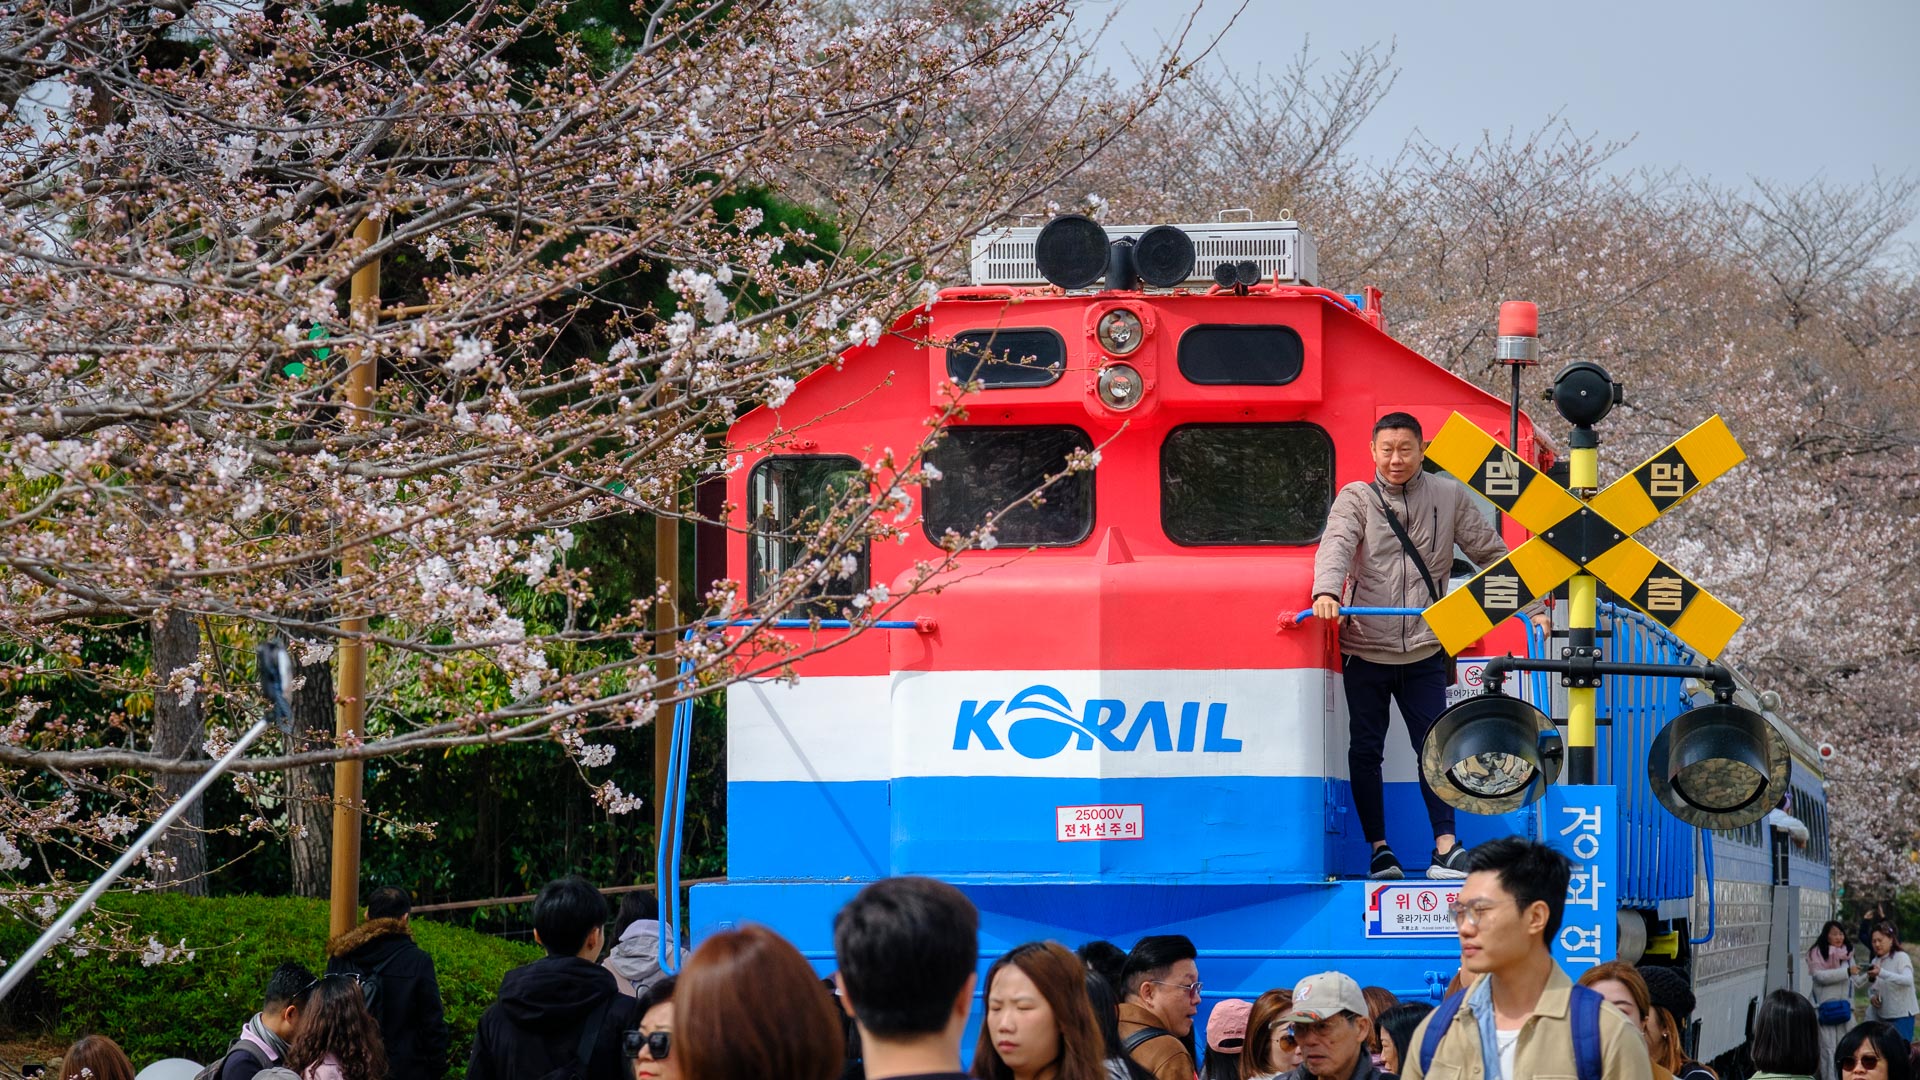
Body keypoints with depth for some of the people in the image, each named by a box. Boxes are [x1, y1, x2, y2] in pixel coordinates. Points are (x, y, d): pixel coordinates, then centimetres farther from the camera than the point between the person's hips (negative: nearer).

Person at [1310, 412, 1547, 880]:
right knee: (1365, 750, 3)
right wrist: (1326, 592, -35)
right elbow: (1336, 545, -15)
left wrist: (1531, 607, 9)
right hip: (1365, 649, 0)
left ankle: (1446, 849, -2)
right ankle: (1379, 850, 11)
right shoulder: (1356, 499, 3)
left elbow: (1492, 553, 13)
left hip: (1424, 651, 0)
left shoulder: (1449, 496, 8)